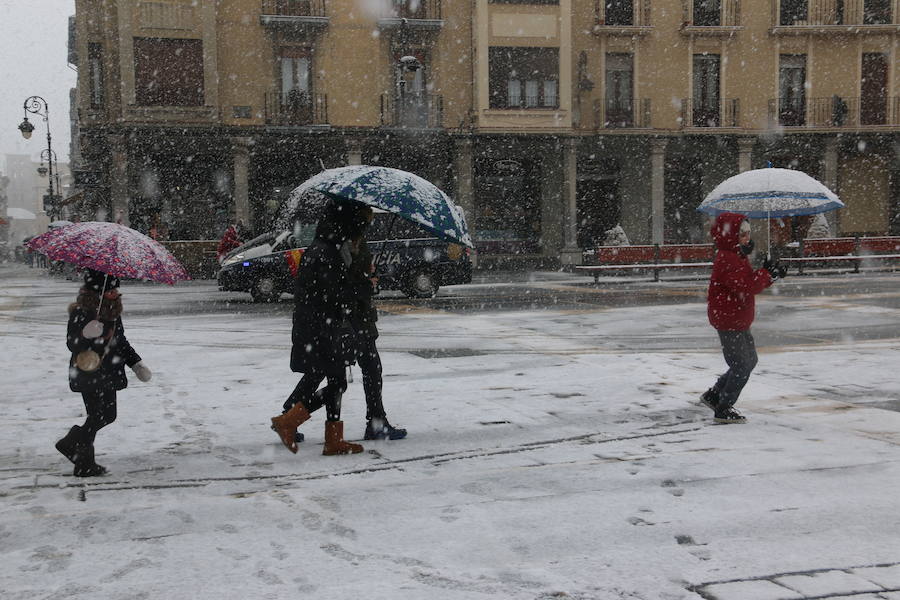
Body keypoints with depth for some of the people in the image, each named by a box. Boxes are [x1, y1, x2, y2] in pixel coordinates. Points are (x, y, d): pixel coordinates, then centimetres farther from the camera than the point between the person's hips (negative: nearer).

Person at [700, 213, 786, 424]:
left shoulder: (738, 256, 14)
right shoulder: (727, 260, -21)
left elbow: (751, 281, 16)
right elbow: (747, 286, -28)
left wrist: (771, 274, 1)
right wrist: (767, 273, -19)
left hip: (738, 321, 11)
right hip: (728, 321, -11)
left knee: (749, 360, 19)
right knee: (742, 365, -6)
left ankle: (714, 395, 27)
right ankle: (723, 410, 5)